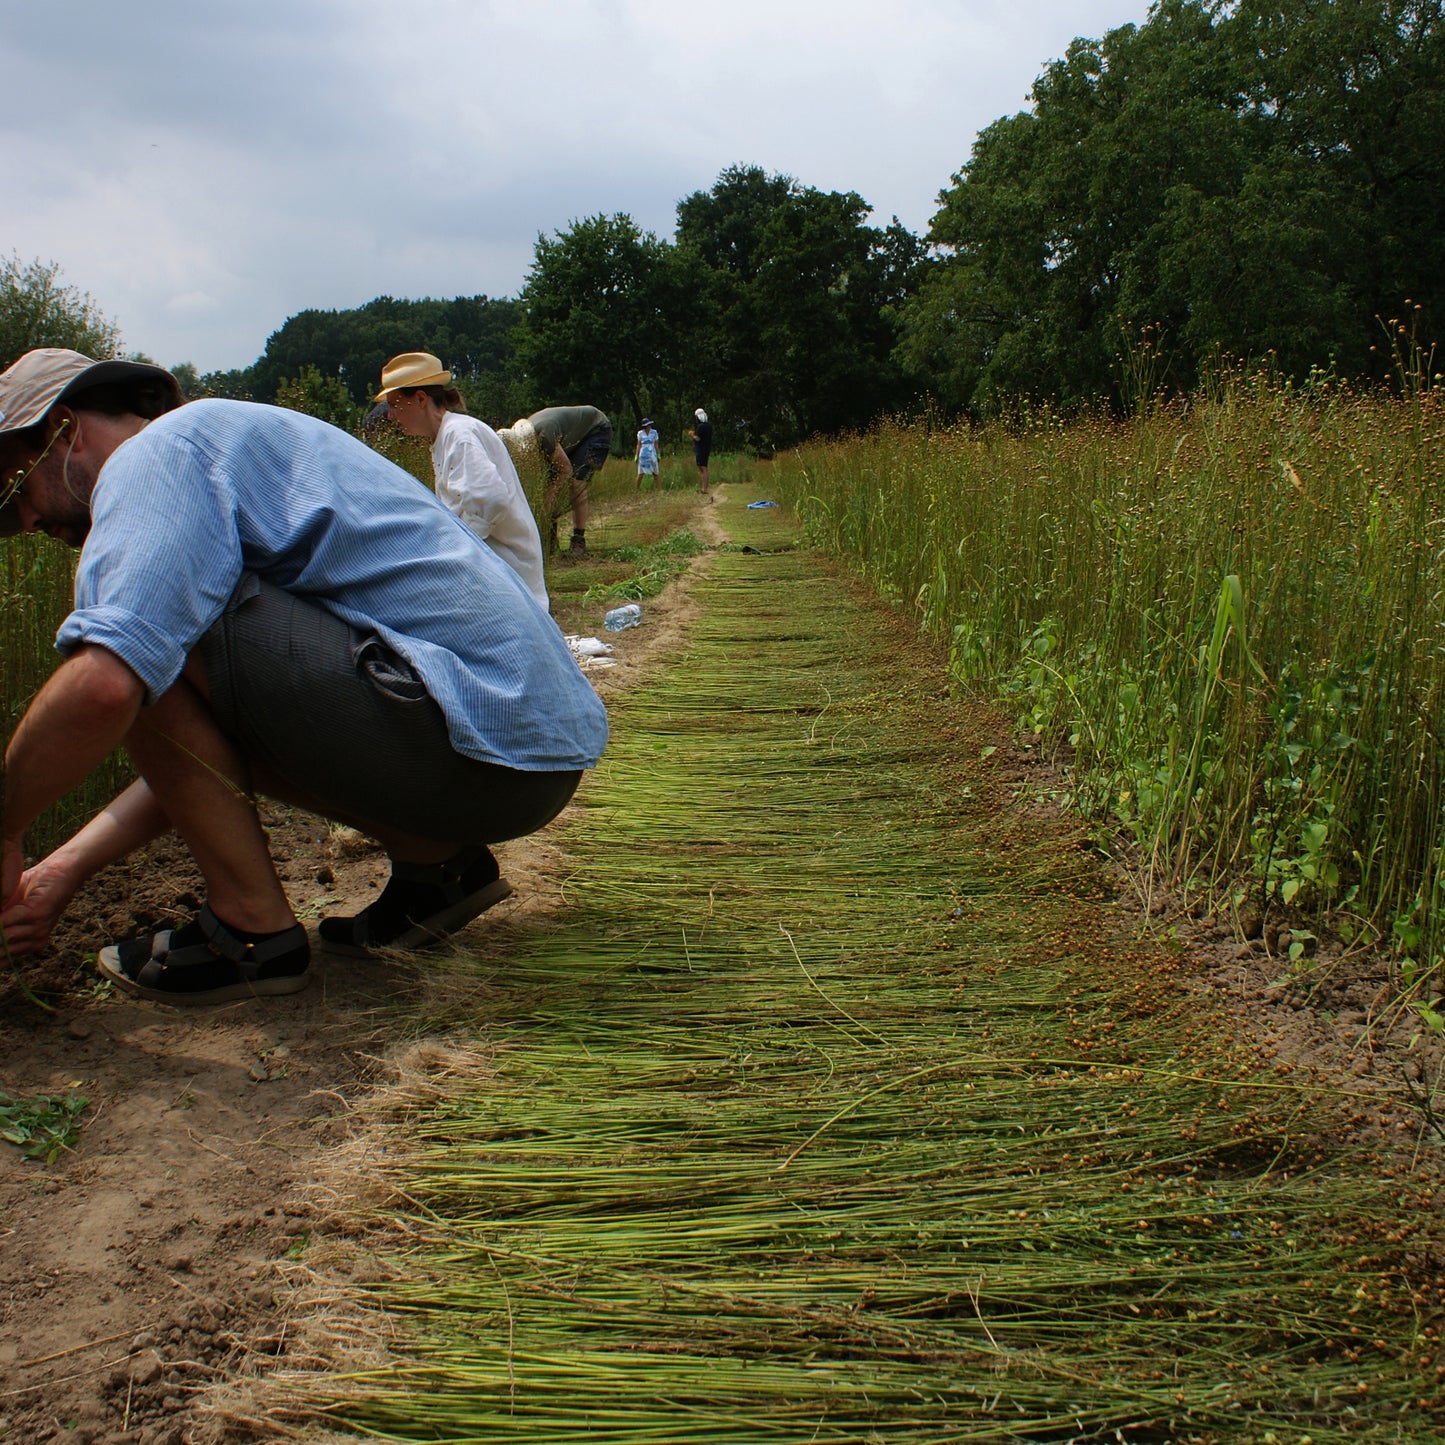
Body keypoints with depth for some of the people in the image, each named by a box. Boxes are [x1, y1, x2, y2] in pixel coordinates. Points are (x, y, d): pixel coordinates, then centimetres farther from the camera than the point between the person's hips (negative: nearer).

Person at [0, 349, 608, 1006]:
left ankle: (254, 927, -2)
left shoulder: (159, 448, -4)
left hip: (479, 738, -11)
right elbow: (194, 759, 27)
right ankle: (436, 859, 14)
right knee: (213, 728, 27)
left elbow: (103, 684, -23)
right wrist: (64, 867, 22)